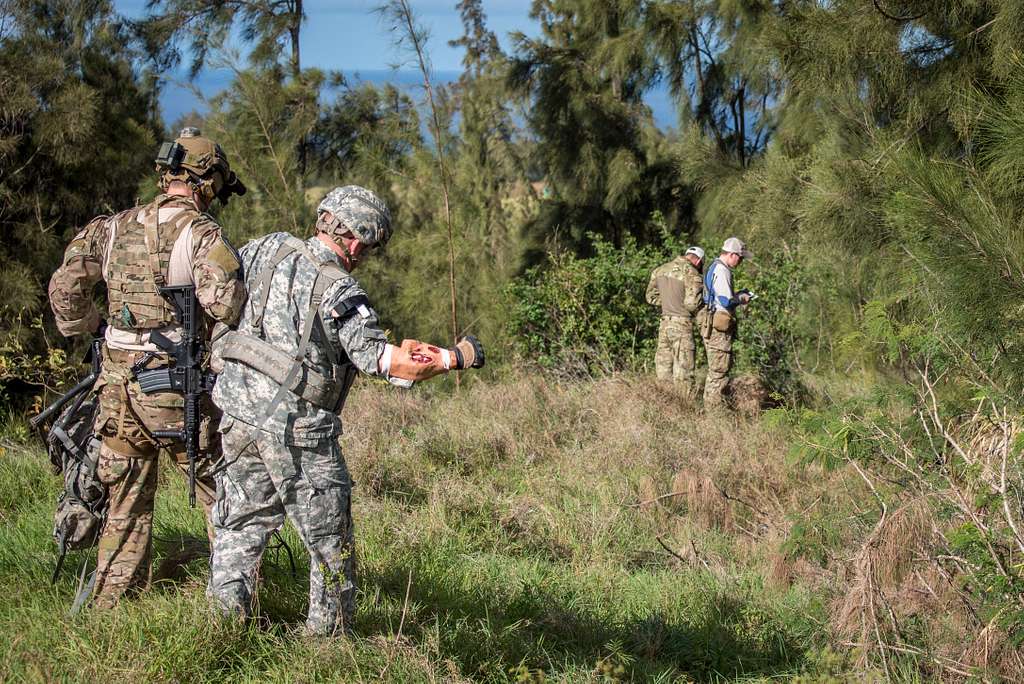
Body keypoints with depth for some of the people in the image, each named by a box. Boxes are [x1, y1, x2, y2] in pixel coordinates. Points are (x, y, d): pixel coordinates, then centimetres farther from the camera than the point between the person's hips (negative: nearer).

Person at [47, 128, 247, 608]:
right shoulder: (199, 232, -9)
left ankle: (109, 606, 19)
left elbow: (65, 288, 4)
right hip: (176, 388, -5)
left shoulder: (116, 227, 8)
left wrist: (87, 331, 20)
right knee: (222, 498, 7)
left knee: (126, 504, 16)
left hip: (117, 384, 5)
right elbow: (222, 302, -24)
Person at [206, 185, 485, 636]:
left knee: (241, 523, 18)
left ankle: (224, 620, 17)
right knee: (330, 542, 9)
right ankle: (329, 635, 16)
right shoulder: (341, 293, -17)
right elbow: (386, 362, -22)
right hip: (297, 430, -6)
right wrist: (456, 357, -10)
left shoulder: (272, 249, 1)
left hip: (239, 413, 6)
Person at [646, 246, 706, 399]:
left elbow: (651, 297, 17)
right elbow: (692, 304, -17)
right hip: (682, 325, -6)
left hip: (664, 324, 6)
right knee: (684, 374, -4)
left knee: (663, 371, 11)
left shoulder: (661, 270, 10)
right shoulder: (692, 274, -11)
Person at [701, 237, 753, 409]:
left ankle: (710, 405, 21)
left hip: (713, 325, 11)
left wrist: (738, 294, 16)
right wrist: (741, 300, -5)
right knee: (719, 370, -6)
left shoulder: (715, 267, 16)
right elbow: (726, 302, -22)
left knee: (715, 369, 16)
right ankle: (716, 407, -4)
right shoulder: (722, 271, -17)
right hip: (719, 327, -11)